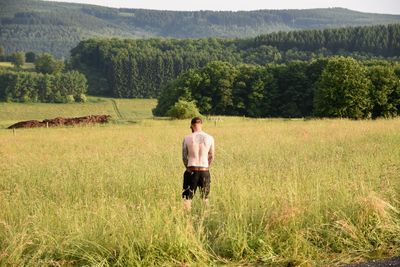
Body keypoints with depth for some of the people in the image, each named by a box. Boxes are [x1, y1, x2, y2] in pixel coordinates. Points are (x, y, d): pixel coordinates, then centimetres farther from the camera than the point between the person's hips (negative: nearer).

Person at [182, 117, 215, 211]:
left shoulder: (187, 138, -5)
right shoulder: (209, 138, -1)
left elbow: (184, 157, 2)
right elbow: (211, 157, 8)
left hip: (191, 171, -2)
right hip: (205, 171, 2)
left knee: (187, 198, 5)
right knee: (205, 197, 18)